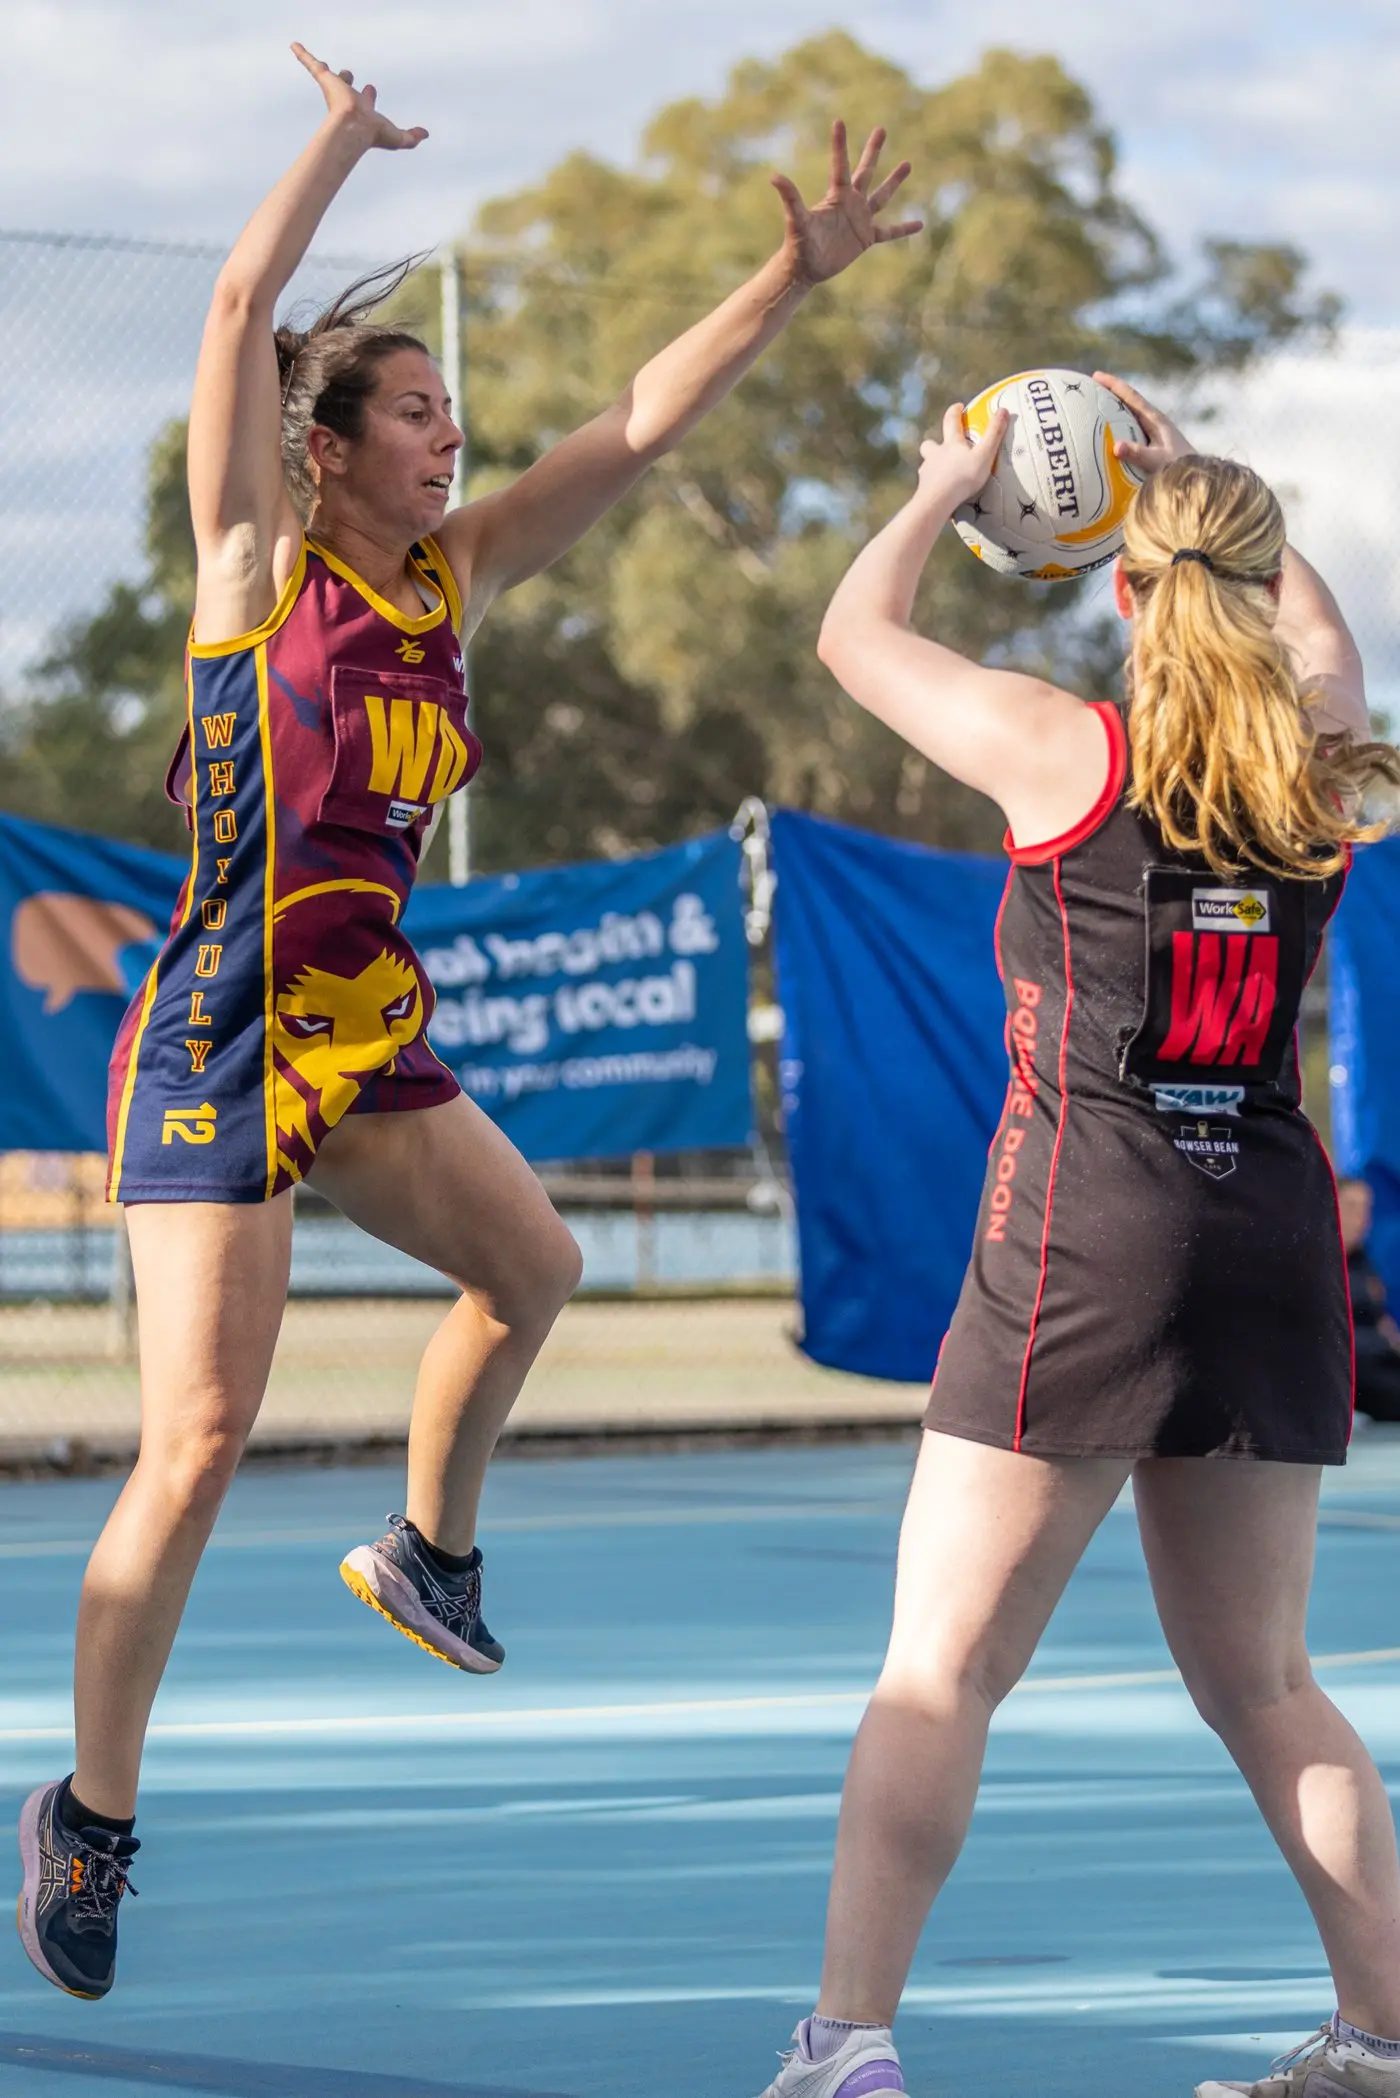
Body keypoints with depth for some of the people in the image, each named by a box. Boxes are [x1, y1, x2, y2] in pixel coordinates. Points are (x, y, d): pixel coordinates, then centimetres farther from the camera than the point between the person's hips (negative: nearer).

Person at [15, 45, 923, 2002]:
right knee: (200, 1437, -10)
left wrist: (802, 271, 3)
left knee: (531, 1271, 15)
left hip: (366, 1034, 7)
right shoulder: (258, 556, -7)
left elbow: (639, 425, 9)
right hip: (219, 1035, -7)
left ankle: (427, 1549, 39)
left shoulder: (456, 576, 9)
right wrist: (341, 140, -6)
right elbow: (241, 308, -17)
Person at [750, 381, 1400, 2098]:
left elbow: (854, 636, 9)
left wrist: (943, 490, 26)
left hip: (1083, 1246, -5)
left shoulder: (1069, 757, -7)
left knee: (937, 1678, -2)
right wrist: (1199, 478, 37)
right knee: (1261, 1684, 16)